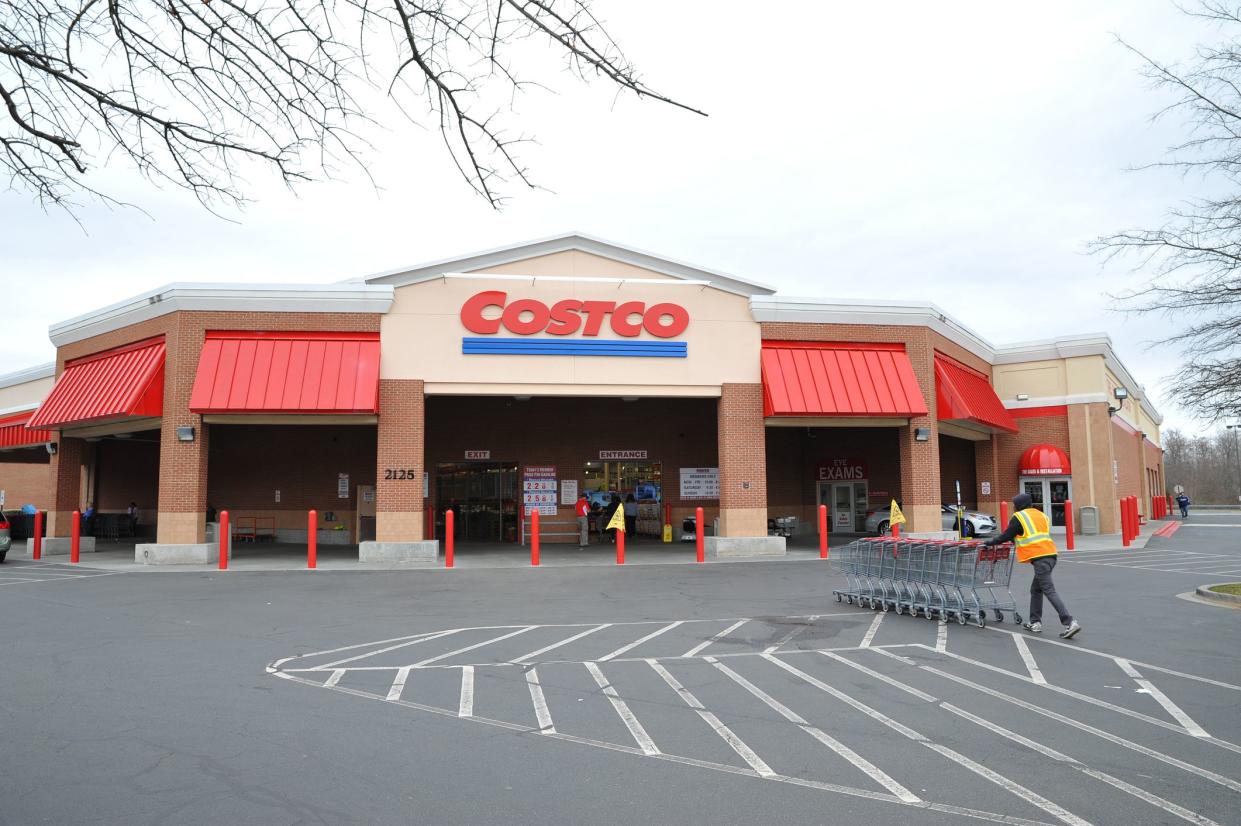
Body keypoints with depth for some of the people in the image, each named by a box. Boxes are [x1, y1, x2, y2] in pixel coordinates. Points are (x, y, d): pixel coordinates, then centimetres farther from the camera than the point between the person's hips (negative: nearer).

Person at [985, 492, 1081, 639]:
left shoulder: (1019, 517, 0)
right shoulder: (1040, 515, 23)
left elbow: (1005, 536, 3)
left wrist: (990, 542, 17)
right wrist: (1017, 540, 40)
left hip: (1039, 558, -8)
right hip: (1050, 554, 8)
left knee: (1049, 591, -9)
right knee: (1036, 590, 18)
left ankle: (1070, 623, -17)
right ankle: (1035, 622, 22)